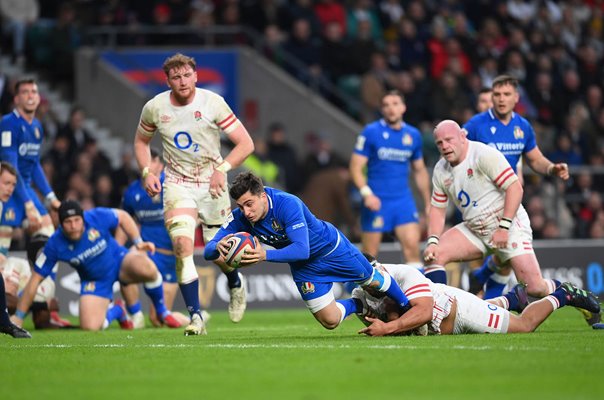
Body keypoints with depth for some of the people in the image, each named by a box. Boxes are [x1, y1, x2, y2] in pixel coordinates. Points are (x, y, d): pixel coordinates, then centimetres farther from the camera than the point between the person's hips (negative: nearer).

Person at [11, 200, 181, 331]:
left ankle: (162, 311, -5)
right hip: (95, 281, 1)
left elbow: (122, 217, -1)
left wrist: (138, 242, -11)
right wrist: (18, 317, -12)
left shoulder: (97, 217, -24)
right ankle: (116, 311, 17)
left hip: (119, 262, -1)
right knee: (89, 327, -21)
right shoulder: (55, 245, -22)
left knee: (147, 269, -36)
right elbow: (35, 280, -14)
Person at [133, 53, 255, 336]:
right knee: (182, 243, -21)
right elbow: (141, 141, 16)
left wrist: (223, 169, -21)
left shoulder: (213, 103, -11)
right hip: (177, 184, 1)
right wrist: (147, 172, -1)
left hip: (211, 184, -1)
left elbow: (245, 143, -8)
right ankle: (195, 317, -18)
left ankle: (235, 284, 42)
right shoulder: (155, 108, -4)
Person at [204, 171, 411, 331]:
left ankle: (406, 305, 48)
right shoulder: (240, 217, -25)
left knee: (372, 280, 17)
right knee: (330, 321, 5)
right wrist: (219, 247, -53)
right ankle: (358, 305, 37)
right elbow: (208, 251, -27)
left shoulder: (287, 204, -39)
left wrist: (266, 255, -59)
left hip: (330, 246, -4)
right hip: (303, 267, 4)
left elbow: (302, 249, -45)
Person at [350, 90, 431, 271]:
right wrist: (366, 193, -22)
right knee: (369, 254, 0)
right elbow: (356, 167, -7)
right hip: (376, 201, -3)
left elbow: (420, 171, 19)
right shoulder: (371, 132, -4)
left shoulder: (413, 135, 8)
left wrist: (428, 203, 18)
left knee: (412, 245, -11)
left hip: (403, 200, 3)